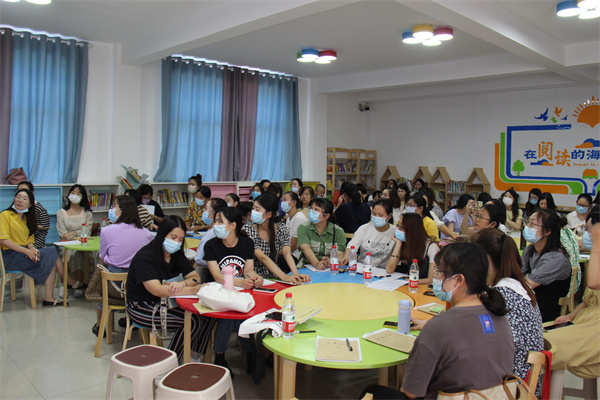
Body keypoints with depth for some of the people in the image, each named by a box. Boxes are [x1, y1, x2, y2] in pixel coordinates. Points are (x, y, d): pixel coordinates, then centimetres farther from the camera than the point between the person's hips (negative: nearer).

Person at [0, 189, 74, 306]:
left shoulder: (25, 218, 19)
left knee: (51, 258, -16)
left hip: (23, 252, 7)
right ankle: (71, 282, 3)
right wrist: (27, 251, -23)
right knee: (53, 254, -16)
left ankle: (49, 298, -17)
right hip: (11, 256, -7)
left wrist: (32, 249, -10)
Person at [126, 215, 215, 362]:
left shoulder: (176, 254, 6)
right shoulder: (144, 257, -19)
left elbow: (195, 277, 1)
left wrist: (184, 283, -25)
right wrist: (195, 290, -35)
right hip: (143, 308, -7)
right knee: (193, 321, -25)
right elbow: (157, 290, -30)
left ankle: (194, 355, 1)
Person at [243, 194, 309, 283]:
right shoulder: (248, 229, -9)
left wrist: (295, 273, -31)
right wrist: (284, 277, -31)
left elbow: (287, 252, -12)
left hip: (274, 278, 3)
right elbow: (263, 258, -19)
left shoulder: (281, 228, 1)